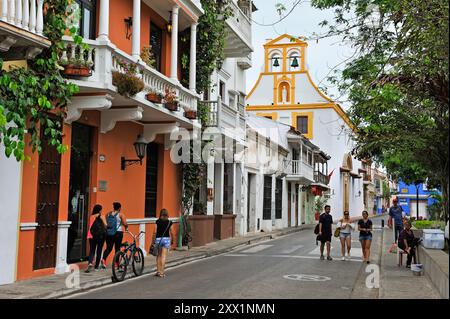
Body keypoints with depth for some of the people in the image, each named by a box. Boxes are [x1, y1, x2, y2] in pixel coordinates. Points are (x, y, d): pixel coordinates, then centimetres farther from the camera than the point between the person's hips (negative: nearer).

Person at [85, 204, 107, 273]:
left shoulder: (92, 217, 3)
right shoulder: (102, 217, -2)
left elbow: (90, 226, 3)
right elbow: (105, 225, -9)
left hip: (92, 235, 1)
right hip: (101, 235, -1)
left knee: (92, 251, 3)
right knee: (99, 251, 10)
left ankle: (90, 263, -22)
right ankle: (96, 266, 14)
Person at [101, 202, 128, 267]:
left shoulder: (108, 214, 11)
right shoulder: (121, 214, -3)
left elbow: (105, 223, 7)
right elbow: (124, 223, -10)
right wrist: (126, 228, 9)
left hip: (108, 233, 4)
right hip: (118, 232, -4)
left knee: (108, 248, 7)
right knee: (117, 248, 5)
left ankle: (104, 259, -15)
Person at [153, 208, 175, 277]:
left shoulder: (157, 222, -2)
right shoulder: (169, 222, -1)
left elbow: (155, 232, -4)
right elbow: (171, 233, 2)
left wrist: (154, 241, 4)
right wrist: (172, 240, 17)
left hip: (158, 239, 1)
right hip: (166, 239, -1)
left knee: (158, 255, 12)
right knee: (163, 256, 0)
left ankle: (158, 271, 11)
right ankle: (162, 272, -1)